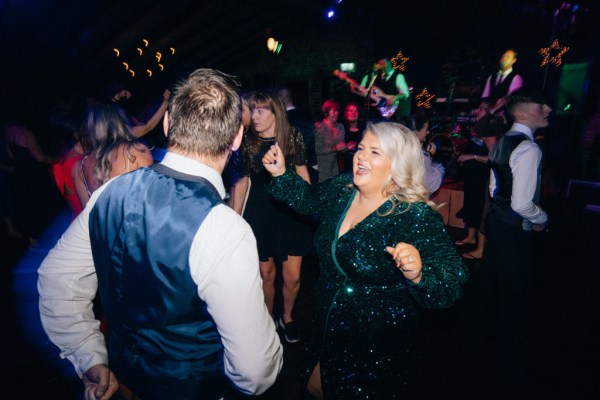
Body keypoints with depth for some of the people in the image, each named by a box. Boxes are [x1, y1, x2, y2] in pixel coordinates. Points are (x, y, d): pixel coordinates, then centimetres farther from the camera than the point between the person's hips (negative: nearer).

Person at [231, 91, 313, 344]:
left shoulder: (292, 136, -3)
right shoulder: (248, 142, -2)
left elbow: (302, 172, 5)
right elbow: (242, 179, 4)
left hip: (291, 209, 0)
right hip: (260, 212, 1)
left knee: (292, 277, 3)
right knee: (266, 273, 10)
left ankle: (287, 317, 33)